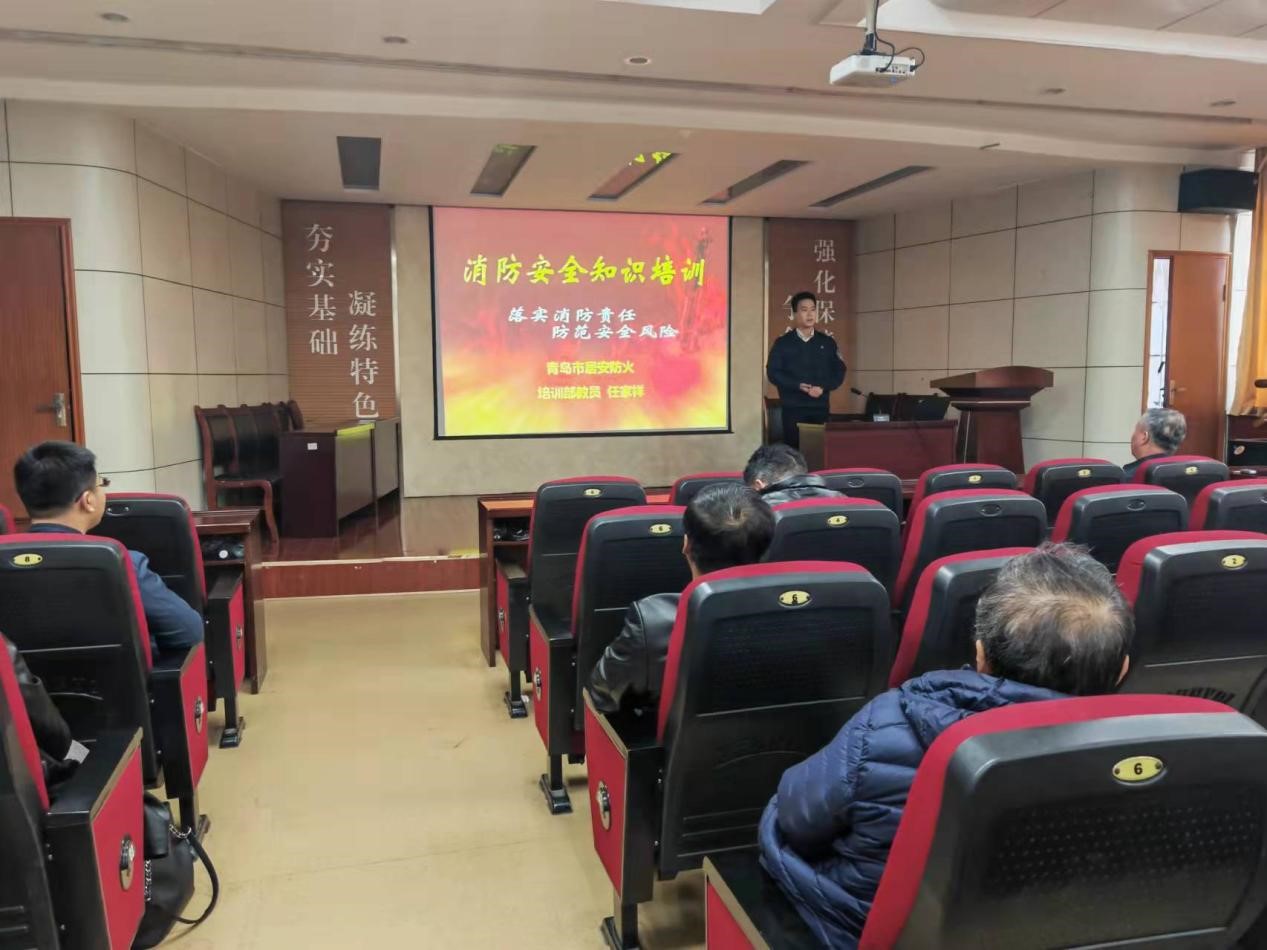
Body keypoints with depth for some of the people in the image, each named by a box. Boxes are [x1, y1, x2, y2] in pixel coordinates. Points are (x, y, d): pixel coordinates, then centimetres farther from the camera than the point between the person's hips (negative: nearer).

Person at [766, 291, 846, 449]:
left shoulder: (827, 342, 11)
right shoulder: (783, 343, 3)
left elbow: (839, 371, 8)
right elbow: (773, 372, -3)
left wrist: (822, 388, -11)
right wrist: (799, 386, -16)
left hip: (820, 407, 2)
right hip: (793, 408, -2)